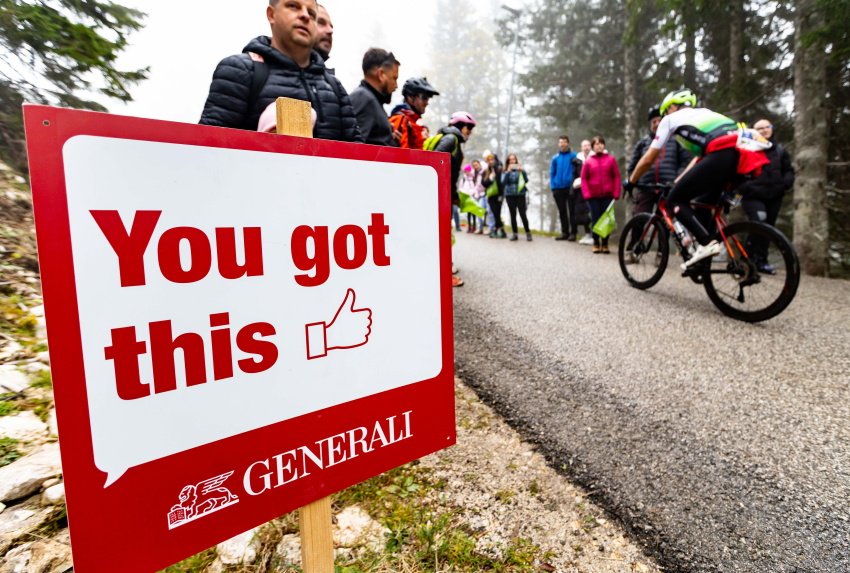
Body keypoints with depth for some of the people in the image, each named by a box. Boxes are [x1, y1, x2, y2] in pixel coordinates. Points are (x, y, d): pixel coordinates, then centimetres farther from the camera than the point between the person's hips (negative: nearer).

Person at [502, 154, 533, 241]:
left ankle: (528, 233, -2)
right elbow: (503, 182, -6)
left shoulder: (520, 170, 6)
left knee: (522, 214, -10)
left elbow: (526, 180, -4)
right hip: (509, 195, 1)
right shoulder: (505, 172, 8)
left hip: (520, 194, -1)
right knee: (513, 215, 2)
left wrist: (522, 171, -18)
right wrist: (508, 172, -15)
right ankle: (515, 234, 8)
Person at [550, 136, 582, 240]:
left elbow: (578, 171, -5)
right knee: (562, 212, 11)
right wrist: (553, 186, -1)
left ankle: (573, 232, 7)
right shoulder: (555, 158, 7)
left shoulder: (574, 156, -3)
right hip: (558, 188, 4)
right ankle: (564, 232, 20)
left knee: (572, 211, 1)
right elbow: (552, 173, 8)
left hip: (570, 187, -4)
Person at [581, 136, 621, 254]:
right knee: (595, 220, 3)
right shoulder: (588, 161, 4)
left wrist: (616, 194, -4)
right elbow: (584, 179, 3)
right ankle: (596, 243, 14)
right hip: (593, 197, 0)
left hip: (607, 196, 0)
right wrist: (586, 194, -8)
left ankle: (605, 244, 14)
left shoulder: (611, 159, 5)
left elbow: (616, 177, 3)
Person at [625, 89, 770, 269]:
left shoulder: (671, 119, 19)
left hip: (721, 155, -7)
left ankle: (707, 243, -12)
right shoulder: (705, 113, 38)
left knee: (675, 200, 4)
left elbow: (648, 160, 20)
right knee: (705, 204, 24)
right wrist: (679, 181, 50)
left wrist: (631, 182, 34)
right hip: (745, 157, 7)